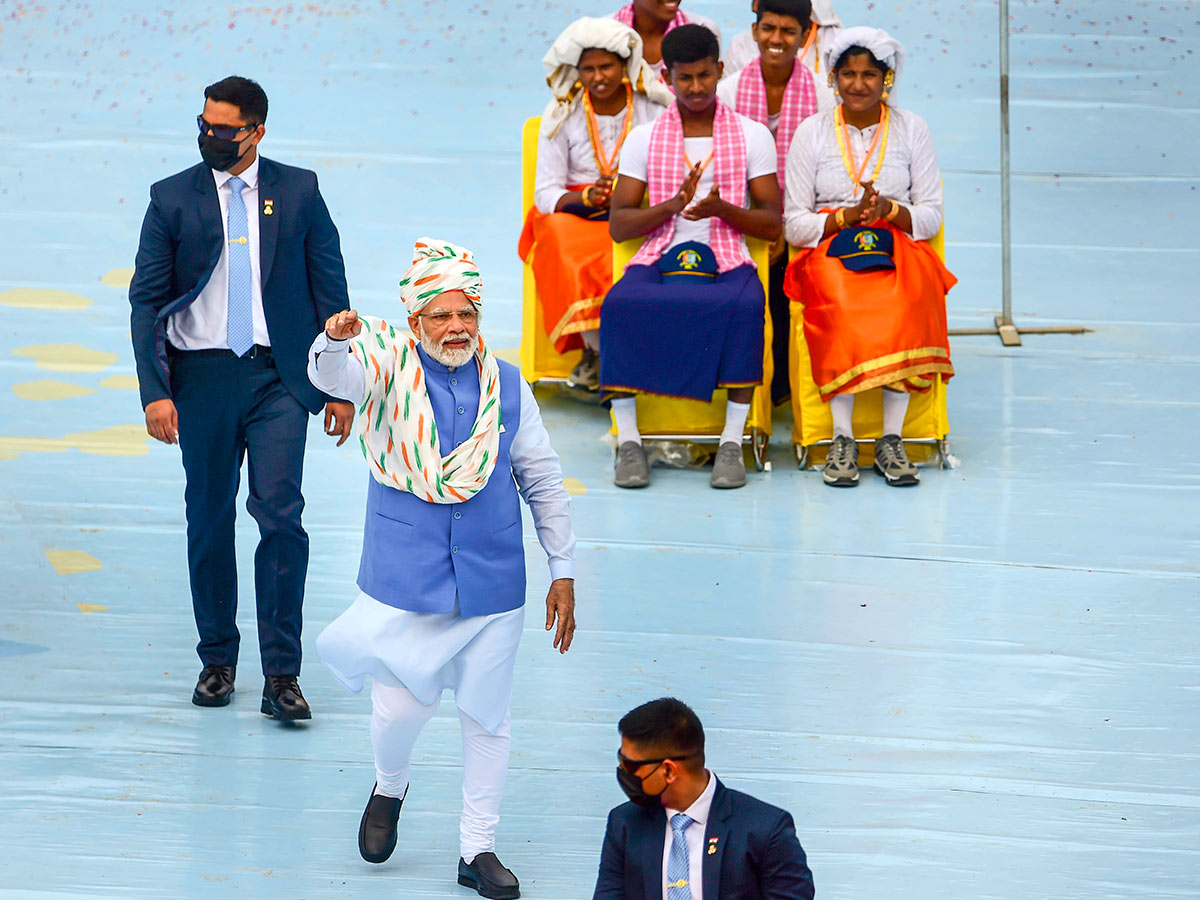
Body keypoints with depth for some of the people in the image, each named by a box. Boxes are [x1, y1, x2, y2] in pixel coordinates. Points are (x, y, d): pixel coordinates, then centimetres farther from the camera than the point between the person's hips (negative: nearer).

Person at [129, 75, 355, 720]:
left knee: (280, 515, -13)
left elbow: (330, 290, 8)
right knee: (209, 519, 8)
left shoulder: (298, 192, 4)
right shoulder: (173, 199, 3)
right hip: (202, 376, 1)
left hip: (278, 376, -1)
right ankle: (217, 660, 24)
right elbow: (146, 301, 2)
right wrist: (154, 392, -9)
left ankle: (281, 674, -8)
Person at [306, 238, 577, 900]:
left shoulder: (506, 386, 5)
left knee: (486, 715, 6)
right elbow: (332, 376, -25)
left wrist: (564, 570, 11)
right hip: (405, 580, -2)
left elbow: (543, 481, 13)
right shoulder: (389, 368, -3)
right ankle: (389, 787, 29)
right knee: (400, 707, -5)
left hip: (492, 579, 2)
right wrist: (336, 341, -49)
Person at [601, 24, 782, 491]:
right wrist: (671, 206, -12)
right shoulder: (644, 138, 12)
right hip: (657, 259, 1)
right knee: (621, 304, -33)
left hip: (727, 261, -1)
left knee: (745, 307, -36)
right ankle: (629, 442, -27)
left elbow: (771, 224, 6)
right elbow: (618, 225, 5)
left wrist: (722, 208, -14)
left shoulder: (752, 136, 10)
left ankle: (732, 443, -30)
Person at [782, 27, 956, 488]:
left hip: (899, 247, 1)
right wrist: (847, 216, -12)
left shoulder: (911, 129, 10)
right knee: (844, 309, -35)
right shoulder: (812, 133, 8)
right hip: (830, 250, -1)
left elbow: (931, 216, 8)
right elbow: (796, 225, 5)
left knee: (904, 308, -34)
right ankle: (842, 438, -31)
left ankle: (891, 439, -29)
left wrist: (889, 209, -12)